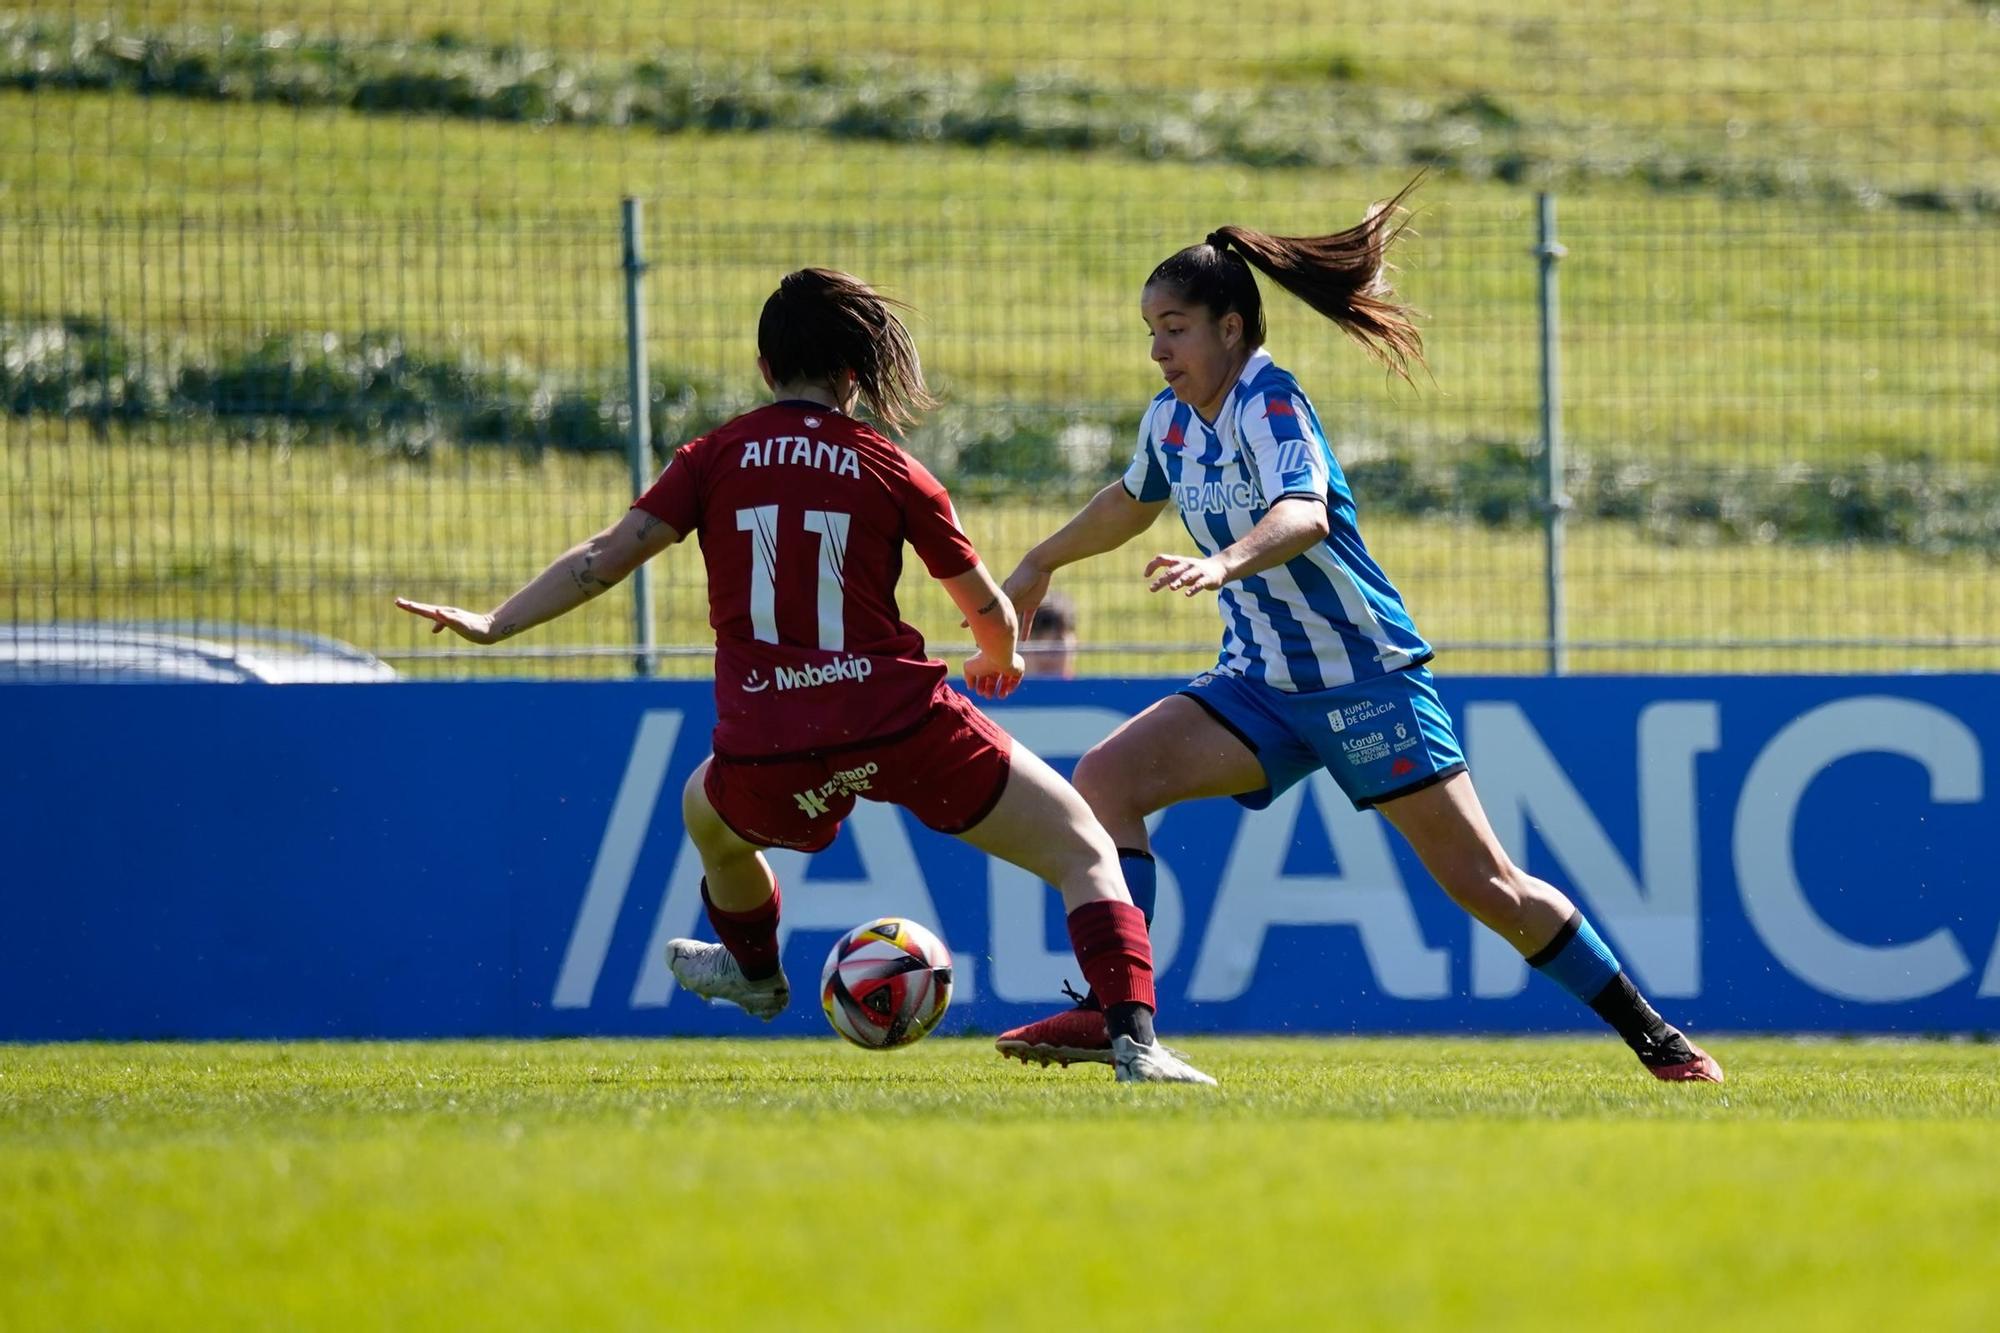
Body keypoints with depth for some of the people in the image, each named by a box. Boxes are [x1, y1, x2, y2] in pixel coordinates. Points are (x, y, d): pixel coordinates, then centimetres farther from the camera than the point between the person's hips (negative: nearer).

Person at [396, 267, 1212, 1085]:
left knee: (708, 815, 39)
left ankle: (756, 972, 64)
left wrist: (493, 624, 7)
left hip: (765, 749, 2)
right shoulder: (891, 473, 5)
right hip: (896, 723, -2)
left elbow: (607, 556, 0)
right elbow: (987, 610, 14)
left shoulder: (715, 458, 7)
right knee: (1085, 851, 7)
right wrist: (999, 661, 37)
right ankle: (1133, 1040, -12)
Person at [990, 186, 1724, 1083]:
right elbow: (1130, 503, 28)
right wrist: (1040, 564, 37)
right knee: (1105, 778, -14)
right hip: (1259, 685, 7)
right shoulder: (1171, 419, 5)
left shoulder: (1266, 404, -18)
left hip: (1365, 675, -7)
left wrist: (1226, 562, -56)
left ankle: (1651, 1036, 8)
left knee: (1485, 885, -5)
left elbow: (1304, 513, -37)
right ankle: (1112, 1010, -17)